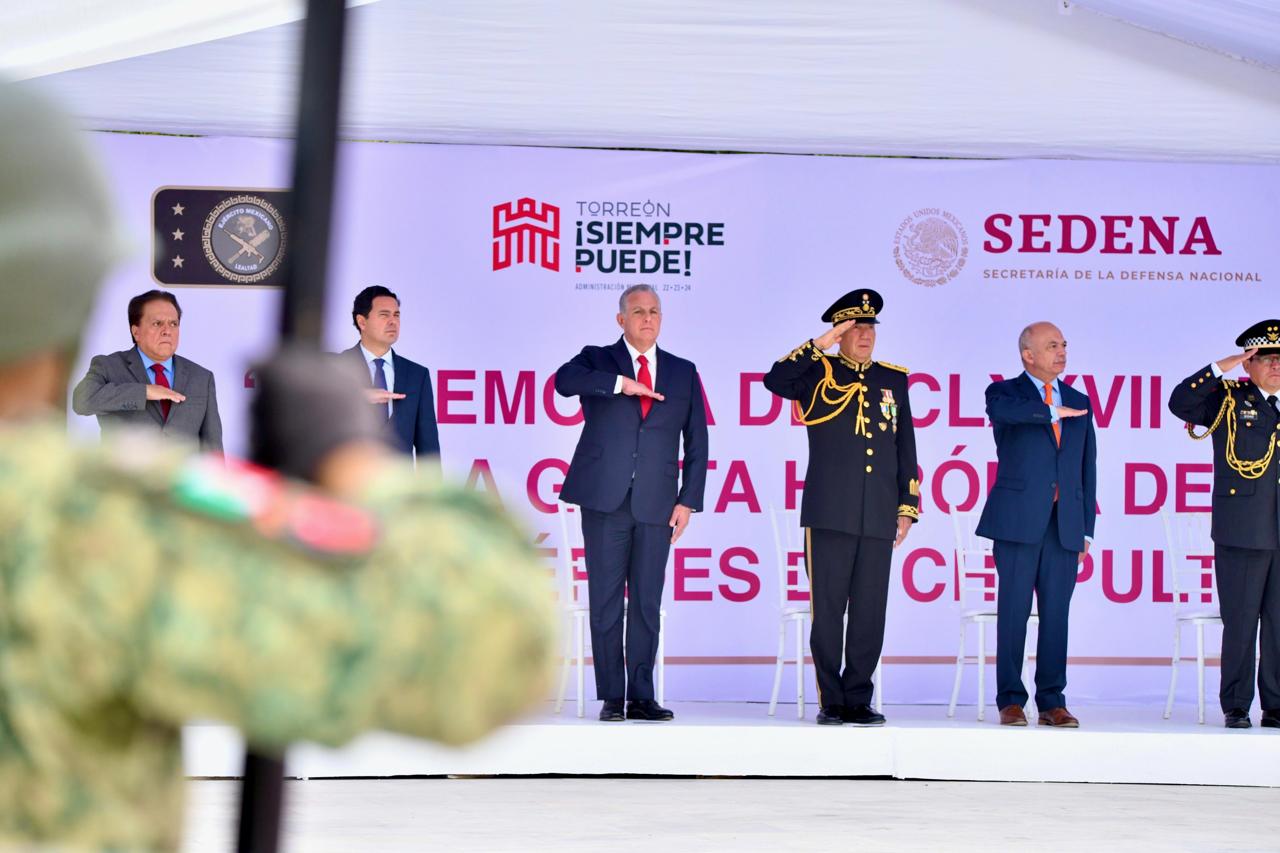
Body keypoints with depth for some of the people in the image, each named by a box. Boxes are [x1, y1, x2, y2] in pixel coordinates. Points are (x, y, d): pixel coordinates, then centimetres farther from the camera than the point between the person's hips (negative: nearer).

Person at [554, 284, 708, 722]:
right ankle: (611, 698, 3)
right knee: (606, 602, 0)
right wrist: (621, 383, -20)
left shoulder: (683, 372, 13)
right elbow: (564, 381, -16)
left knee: (647, 604, 2)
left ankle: (642, 698, 6)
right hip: (605, 503, -2)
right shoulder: (597, 360, 8)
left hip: (656, 505, 2)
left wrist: (688, 501, 3)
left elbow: (696, 442, 11)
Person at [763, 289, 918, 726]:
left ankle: (858, 700, 10)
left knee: (870, 612, 3)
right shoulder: (819, 373, 6)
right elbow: (774, 381, -15)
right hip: (829, 515, -3)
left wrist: (908, 506, 12)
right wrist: (819, 345, -15)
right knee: (827, 611, -1)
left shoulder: (893, 379, 15)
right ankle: (831, 702, 5)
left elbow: (905, 448, 17)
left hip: (879, 519, 3)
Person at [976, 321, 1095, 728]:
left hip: (1064, 523, 4)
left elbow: (1087, 469, 16)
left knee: (1056, 614, 2)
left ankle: (1052, 702, 6)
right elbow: (1001, 410, -22)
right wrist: (1052, 412, -18)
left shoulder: (1079, 403, 18)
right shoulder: (1005, 392, 5)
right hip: (1019, 518, -4)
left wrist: (1086, 528, 11)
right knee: (1013, 611, -3)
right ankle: (1011, 701, 2)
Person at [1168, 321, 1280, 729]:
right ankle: (1236, 707, 7)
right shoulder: (1228, 401, 4)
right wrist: (1221, 368, -14)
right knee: (1240, 623, 0)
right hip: (1241, 532, -4)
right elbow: (1180, 402, -13)